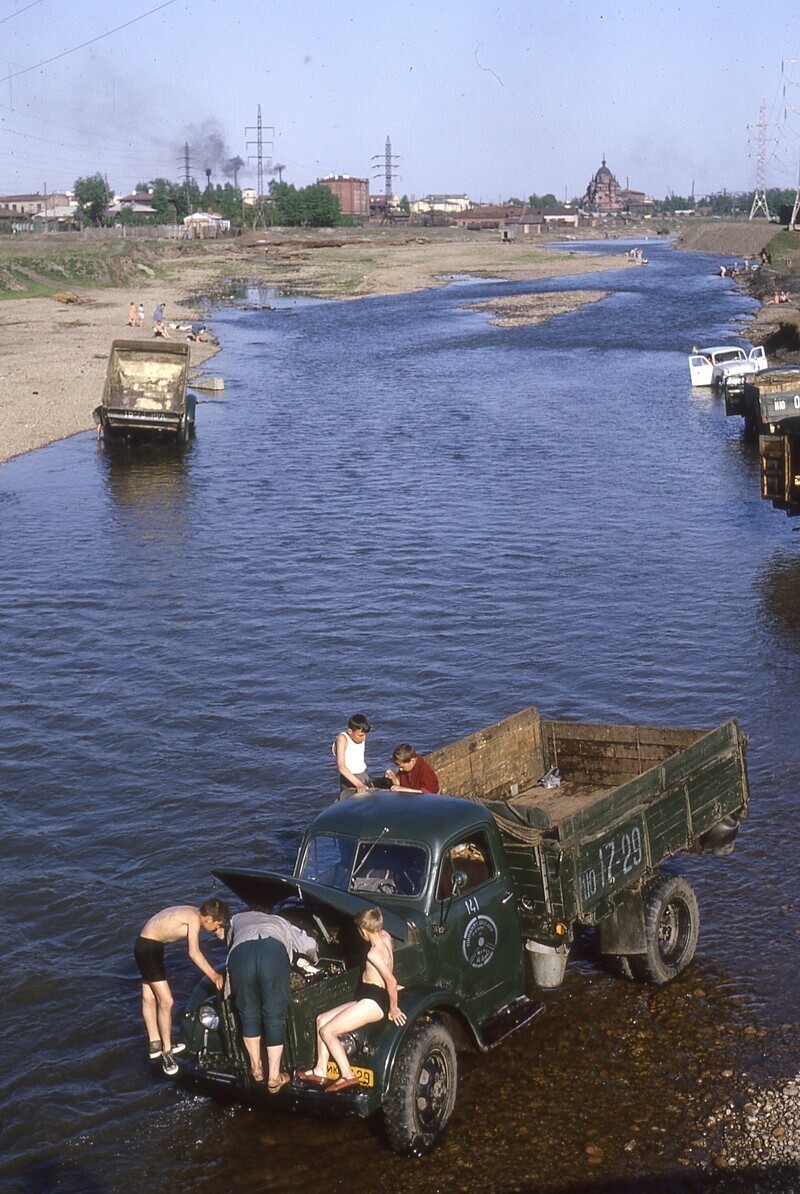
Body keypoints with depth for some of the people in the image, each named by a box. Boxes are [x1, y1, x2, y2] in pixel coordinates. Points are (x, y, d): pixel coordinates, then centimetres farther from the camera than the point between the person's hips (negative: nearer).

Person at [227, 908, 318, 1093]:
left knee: (249, 1015, 21)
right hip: (274, 952, 0)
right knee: (275, 1018, 11)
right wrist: (313, 961, 68)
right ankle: (274, 1078, 15)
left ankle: (256, 1068, 34)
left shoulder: (237, 919, 44)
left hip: (241, 954, 1)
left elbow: (229, 944, 56)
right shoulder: (279, 922, 44)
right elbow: (310, 945, 46)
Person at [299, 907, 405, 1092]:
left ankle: (348, 1076, -9)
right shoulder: (385, 936, 4)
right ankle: (320, 1070, 8)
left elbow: (392, 981, -27)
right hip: (368, 998, 10)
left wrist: (393, 1008, -14)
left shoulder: (373, 953, -23)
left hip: (372, 1002, -10)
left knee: (326, 1031, -12)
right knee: (322, 1019, 10)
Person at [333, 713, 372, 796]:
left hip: (364, 776, 6)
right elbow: (341, 767, -26)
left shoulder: (362, 737, 2)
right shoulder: (342, 738, -17)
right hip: (349, 778, -6)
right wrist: (358, 784, -35)